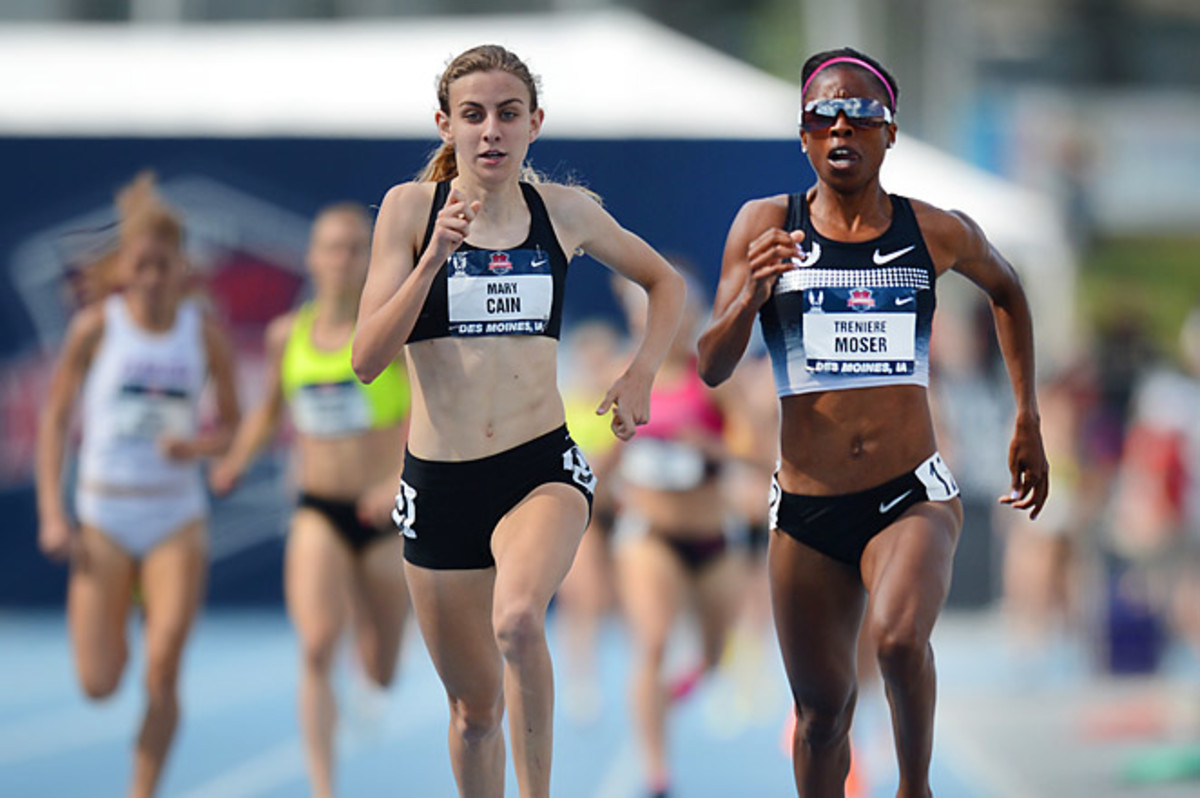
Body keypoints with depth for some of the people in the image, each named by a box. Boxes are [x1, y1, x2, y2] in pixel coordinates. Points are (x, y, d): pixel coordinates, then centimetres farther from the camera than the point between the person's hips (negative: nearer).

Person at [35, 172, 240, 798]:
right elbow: (55, 418, 2)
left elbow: (230, 424, 9)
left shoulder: (205, 333, -1)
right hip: (103, 515, 0)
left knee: (163, 669, -14)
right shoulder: (96, 327, -4)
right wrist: (52, 514, -5)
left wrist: (197, 445, -15)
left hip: (178, 517, 0)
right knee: (99, 684, -3)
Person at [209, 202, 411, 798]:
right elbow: (269, 410, 23)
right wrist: (235, 460, 7)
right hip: (318, 511, 1)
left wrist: (403, 480, -29)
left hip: (384, 513, -1)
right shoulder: (286, 335, 5)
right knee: (317, 648, -22)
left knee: (381, 675, 11)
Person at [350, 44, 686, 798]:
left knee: (518, 622, -33)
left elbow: (665, 282, 21)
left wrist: (642, 374, 6)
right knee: (475, 706, 11)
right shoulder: (411, 207, -3)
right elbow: (367, 360, -9)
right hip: (439, 483, 1)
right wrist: (436, 255, -19)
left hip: (542, 469, -1)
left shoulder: (565, 211, 2)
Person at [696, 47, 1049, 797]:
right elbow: (712, 369, -3)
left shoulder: (939, 233, 1)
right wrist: (750, 296, -22)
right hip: (807, 511, 1)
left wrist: (1029, 423, 22)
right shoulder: (766, 226, -1)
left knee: (899, 638, -29)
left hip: (913, 497, -1)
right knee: (823, 708, 9)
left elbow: (1007, 290, 23)